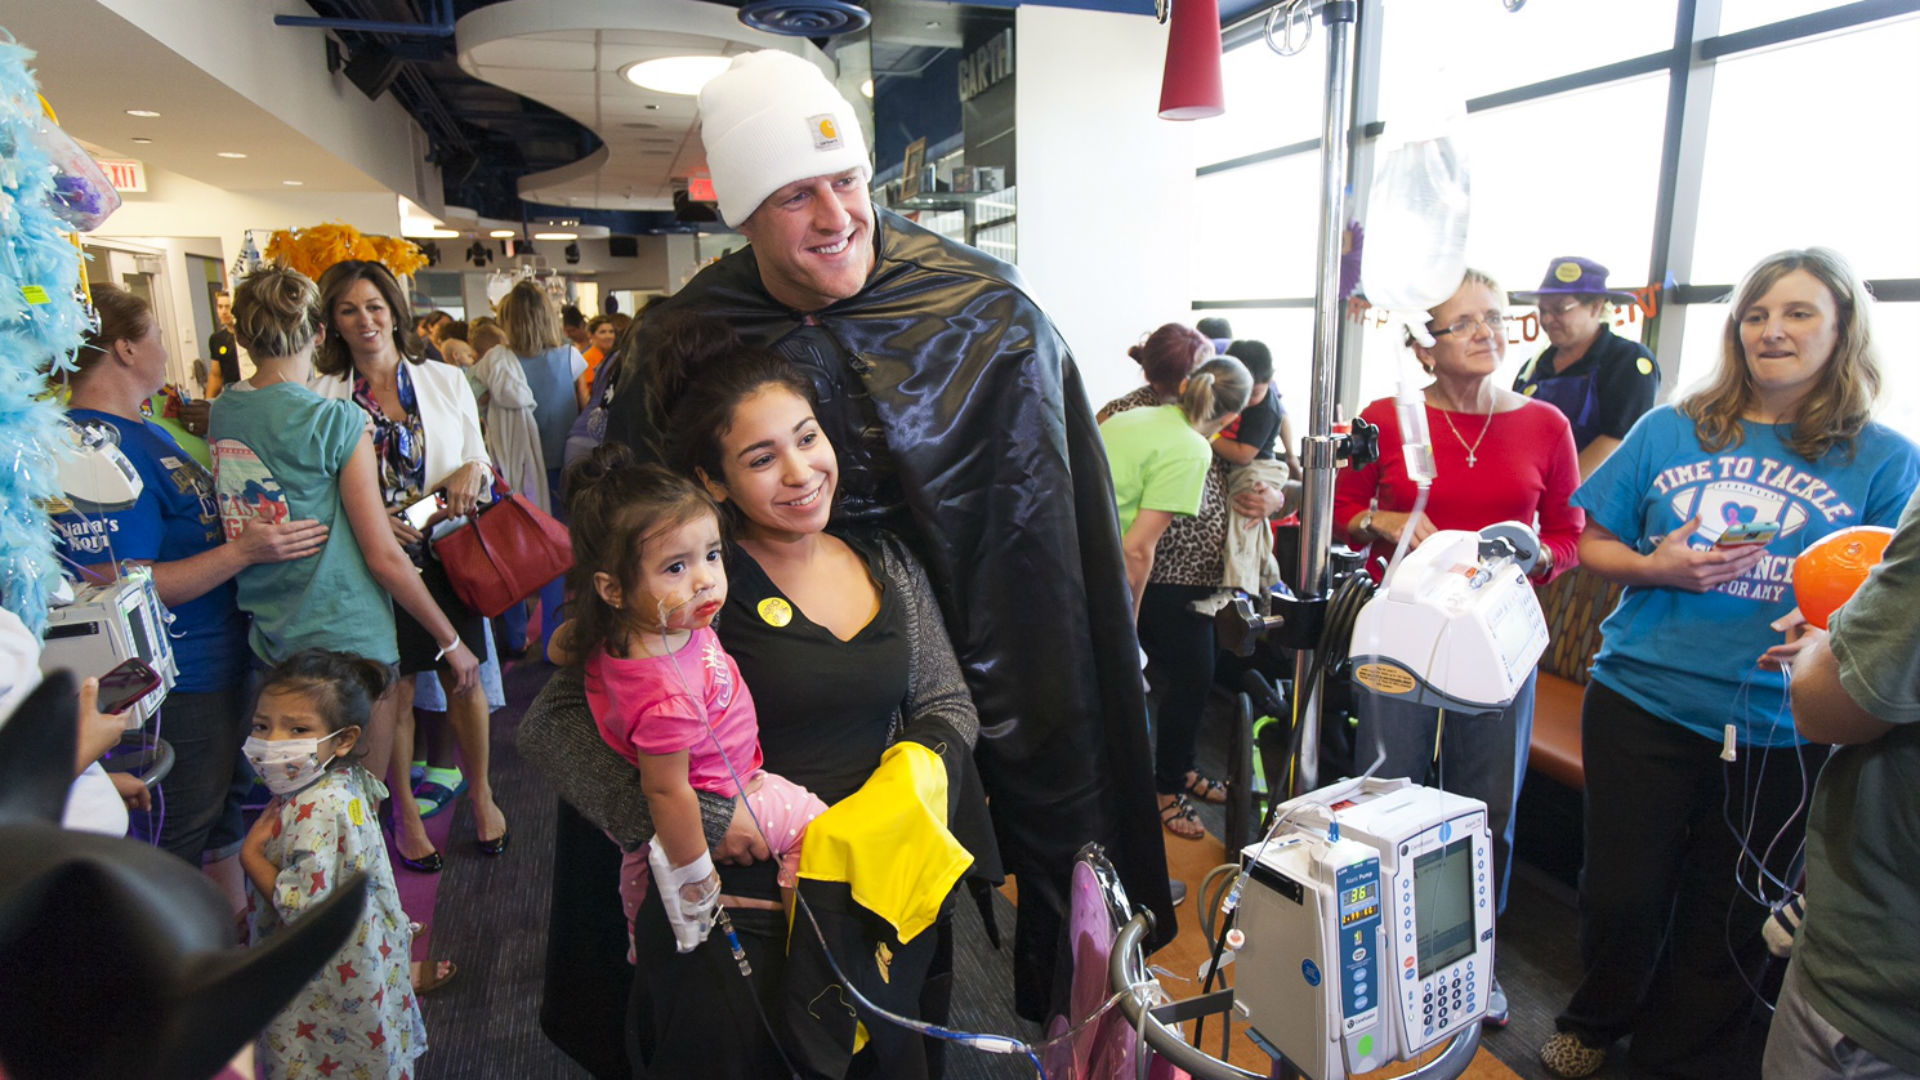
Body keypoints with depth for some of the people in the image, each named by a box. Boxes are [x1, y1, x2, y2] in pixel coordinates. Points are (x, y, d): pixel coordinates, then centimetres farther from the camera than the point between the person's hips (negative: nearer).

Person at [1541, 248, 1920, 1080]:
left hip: (1778, 729, 0)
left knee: (1727, 916, 13)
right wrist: (1657, 568, -13)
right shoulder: (1668, 432, 4)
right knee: (1620, 891, 8)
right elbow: (1593, 545, 7)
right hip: (1644, 701, 1)